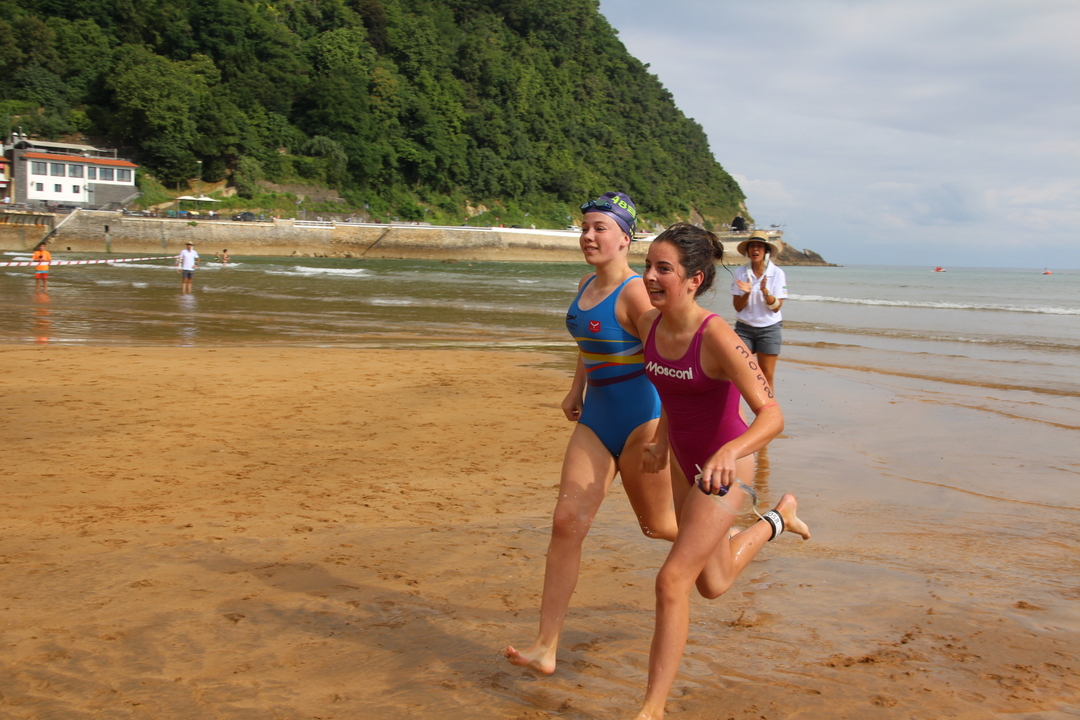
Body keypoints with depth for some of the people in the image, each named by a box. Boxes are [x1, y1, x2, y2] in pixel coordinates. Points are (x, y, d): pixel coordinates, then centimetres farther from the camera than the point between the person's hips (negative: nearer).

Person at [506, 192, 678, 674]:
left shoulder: (634, 292, -16)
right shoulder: (587, 285, 9)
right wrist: (577, 390, 24)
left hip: (641, 417, -7)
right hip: (596, 419, 7)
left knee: (657, 526, 12)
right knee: (567, 522, -6)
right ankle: (546, 648, -4)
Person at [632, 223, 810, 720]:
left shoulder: (718, 338, -29)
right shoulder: (648, 324, -9)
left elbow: (772, 415, -36)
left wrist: (729, 451, -53)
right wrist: (661, 441, 7)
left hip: (726, 468, -7)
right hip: (685, 463, 7)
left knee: (672, 581, -13)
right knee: (714, 585, 24)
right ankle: (778, 519, 50)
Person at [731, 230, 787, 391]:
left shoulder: (777, 273, -5)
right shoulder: (740, 272, -2)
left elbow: (776, 307, -8)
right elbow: (737, 306, -3)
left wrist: (765, 291, -24)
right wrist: (747, 293, -22)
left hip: (769, 328, -1)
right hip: (744, 327, 1)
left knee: (767, 376, 2)